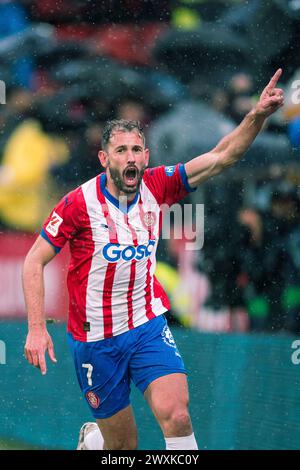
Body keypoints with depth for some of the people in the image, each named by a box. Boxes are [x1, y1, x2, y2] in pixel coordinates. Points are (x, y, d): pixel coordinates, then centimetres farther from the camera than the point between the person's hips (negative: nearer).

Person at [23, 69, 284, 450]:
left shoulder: (156, 186, -5)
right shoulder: (80, 203, -14)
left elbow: (222, 156, -10)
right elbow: (34, 262, -7)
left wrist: (258, 115, -26)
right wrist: (36, 328, -14)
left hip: (148, 326, 2)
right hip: (95, 339, -2)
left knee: (176, 416, -21)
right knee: (123, 445, 8)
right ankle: (91, 438, 44)